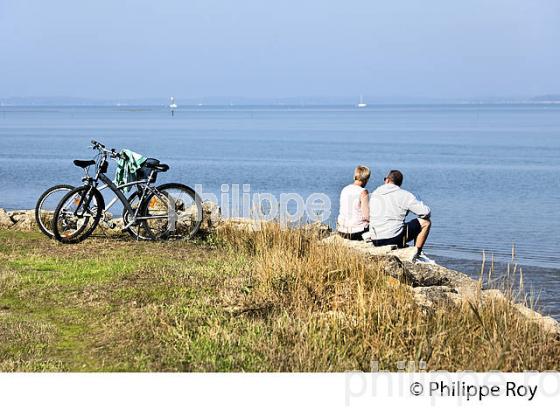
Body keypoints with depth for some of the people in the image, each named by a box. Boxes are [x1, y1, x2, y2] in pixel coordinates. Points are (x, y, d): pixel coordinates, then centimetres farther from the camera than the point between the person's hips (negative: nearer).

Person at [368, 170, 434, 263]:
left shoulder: (374, 194, 12)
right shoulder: (404, 195, -4)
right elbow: (426, 212, -7)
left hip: (375, 241, 6)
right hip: (394, 239, -6)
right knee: (426, 222, 8)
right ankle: (417, 255, 10)